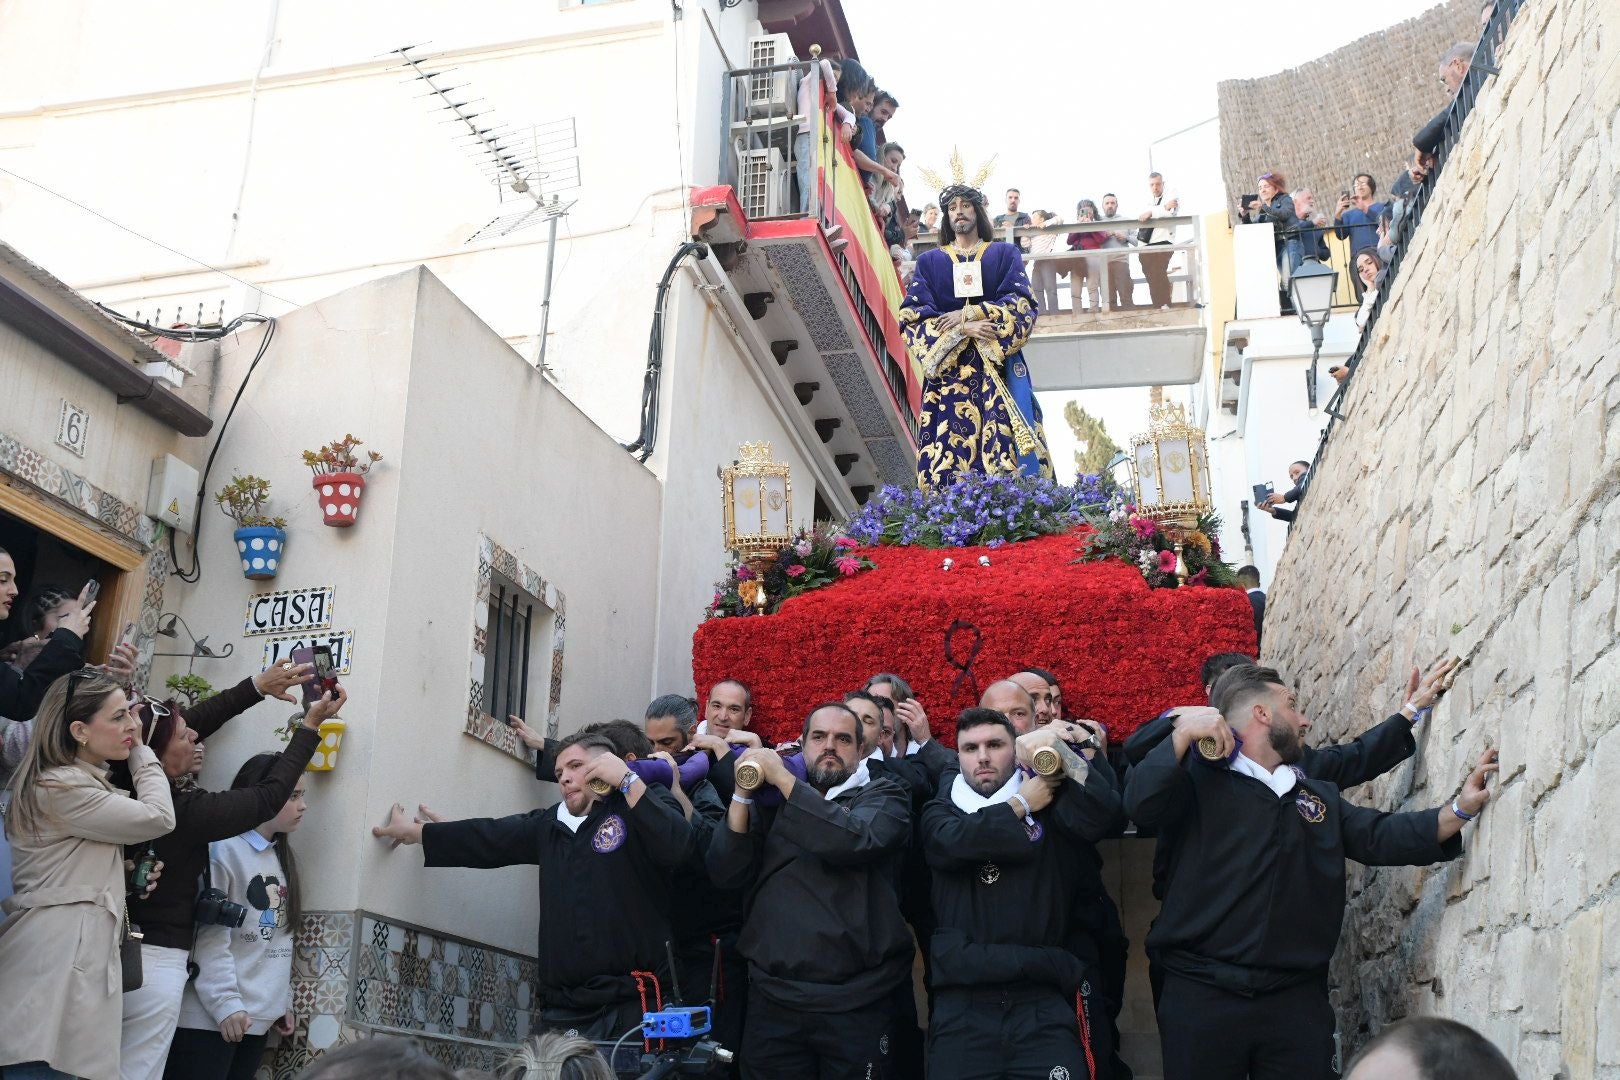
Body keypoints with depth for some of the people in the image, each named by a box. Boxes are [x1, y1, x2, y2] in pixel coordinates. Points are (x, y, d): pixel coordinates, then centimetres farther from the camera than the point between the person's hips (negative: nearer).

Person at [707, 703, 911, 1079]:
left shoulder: (882, 796, 4)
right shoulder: (771, 801, 12)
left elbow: (855, 840, -18)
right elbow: (727, 873, 2)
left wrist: (782, 779, -14)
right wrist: (743, 794, -9)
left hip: (855, 1003, -2)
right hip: (772, 1000, 2)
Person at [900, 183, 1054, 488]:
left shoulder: (1005, 254, 17)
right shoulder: (929, 261, 18)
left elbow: (1022, 305, 2)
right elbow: (912, 316, 4)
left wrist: (968, 314, -10)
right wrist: (962, 330, -12)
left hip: (999, 366, 0)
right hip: (947, 368, 1)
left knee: (1004, 453, -14)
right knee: (949, 455, -12)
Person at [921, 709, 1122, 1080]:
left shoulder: (1050, 806, 9)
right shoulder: (941, 812, 11)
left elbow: (1103, 811, -10)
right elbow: (955, 842, -11)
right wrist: (1021, 804, -2)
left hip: (1043, 1001, 0)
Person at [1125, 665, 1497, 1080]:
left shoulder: (1321, 796, 22)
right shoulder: (1200, 776, 2)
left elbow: (1381, 837, 11)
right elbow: (1141, 805, -13)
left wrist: (1459, 810, -1)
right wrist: (1185, 733, -17)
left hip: (1297, 999, 5)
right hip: (1203, 994, -5)